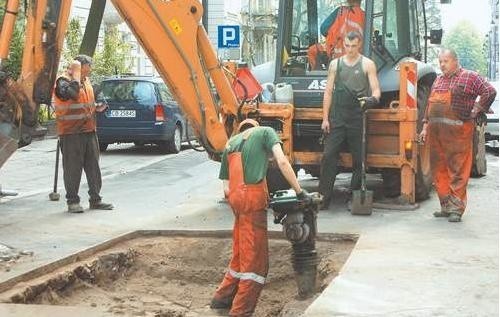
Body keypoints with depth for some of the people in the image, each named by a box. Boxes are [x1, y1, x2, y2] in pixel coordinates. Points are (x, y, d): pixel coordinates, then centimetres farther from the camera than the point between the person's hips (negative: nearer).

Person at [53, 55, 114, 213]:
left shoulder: (86, 80, 14)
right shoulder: (62, 81, -10)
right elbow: (73, 93, -32)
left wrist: (97, 107, 8)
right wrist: (75, 72, -22)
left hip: (89, 131, 7)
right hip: (71, 133, -7)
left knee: (93, 166, 9)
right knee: (73, 168, -3)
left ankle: (95, 199, 16)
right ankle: (72, 201, 6)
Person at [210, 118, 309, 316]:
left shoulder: (230, 144, 27)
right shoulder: (264, 132, 13)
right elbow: (282, 161, -3)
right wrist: (299, 191, -1)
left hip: (235, 197, 6)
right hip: (253, 196, -6)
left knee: (241, 254, 21)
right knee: (255, 259, -1)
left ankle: (223, 297, 32)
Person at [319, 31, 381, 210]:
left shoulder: (367, 64, 4)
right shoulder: (335, 64, 11)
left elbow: (376, 89, -1)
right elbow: (328, 91, 10)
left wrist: (373, 98, -26)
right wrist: (325, 118, 3)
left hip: (358, 119, -1)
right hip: (337, 118, 2)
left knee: (359, 159, 3)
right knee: (329, 156, -5)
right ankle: (324, 197, -3)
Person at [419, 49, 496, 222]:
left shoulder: (469, 77, -1)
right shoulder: (438, 80, 20)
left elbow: (490, 91, -8)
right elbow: (430, 104, 23)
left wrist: (475, 111, -8)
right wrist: (425, 126, 17)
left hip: (458, 132, -7)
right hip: (435, 132, 7)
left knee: (457, 171, -6)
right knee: (439, 171, 9)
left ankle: (456, 208, -3)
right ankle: (446, 206, 18)